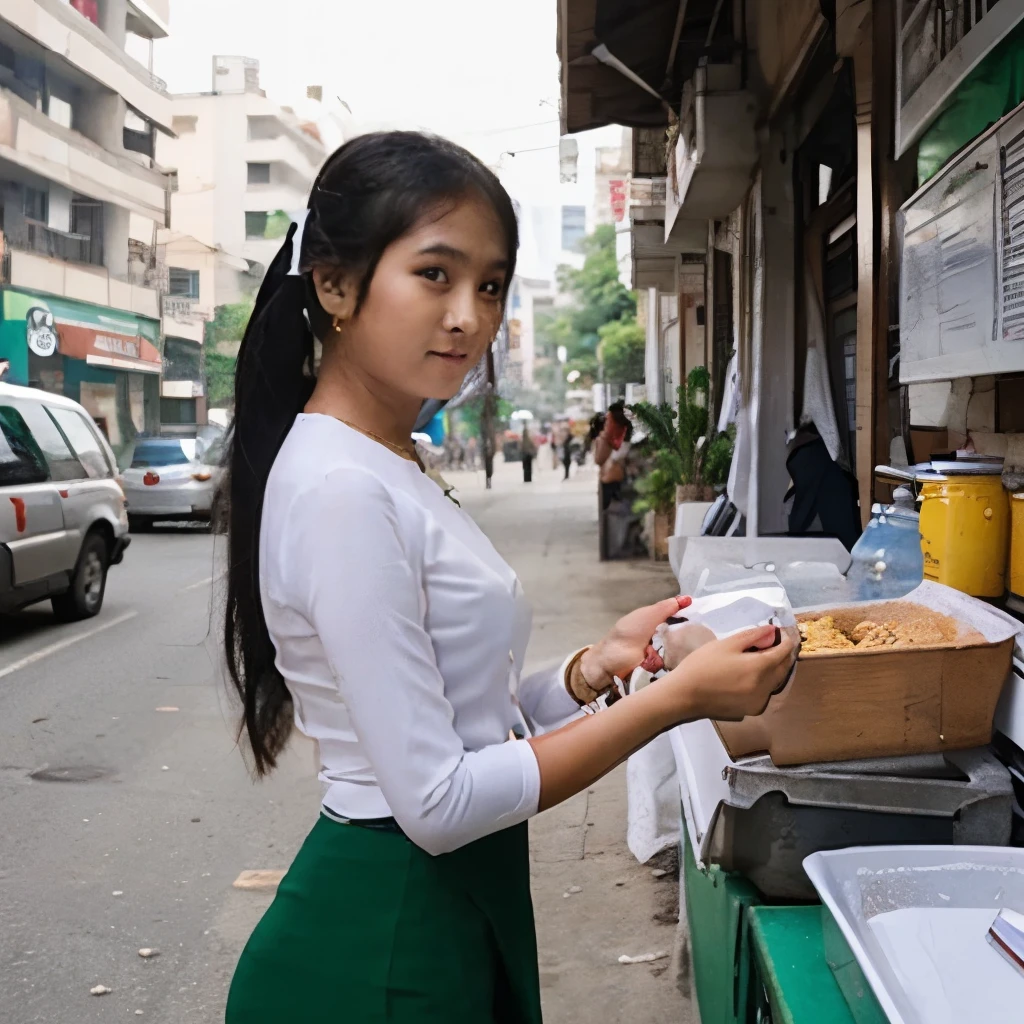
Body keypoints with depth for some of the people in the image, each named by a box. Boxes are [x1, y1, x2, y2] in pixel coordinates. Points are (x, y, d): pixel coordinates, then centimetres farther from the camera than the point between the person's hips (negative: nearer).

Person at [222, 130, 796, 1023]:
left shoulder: (393, 470, 8)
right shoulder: (339, 489, -22)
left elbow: (471, 717, 7)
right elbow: (437, 801, -23)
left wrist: (598, 666, -7)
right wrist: (676, 698, -21)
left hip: (464, 907, 9)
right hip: (382, 947, -9)